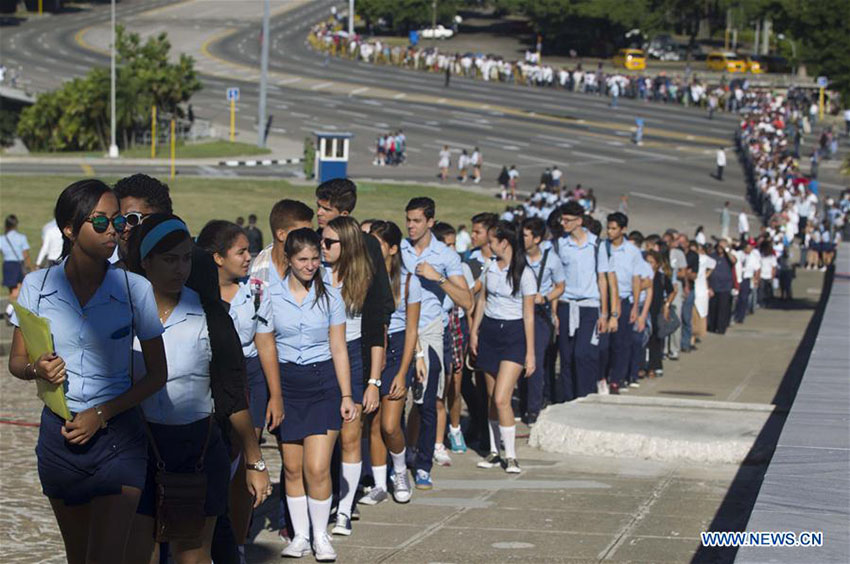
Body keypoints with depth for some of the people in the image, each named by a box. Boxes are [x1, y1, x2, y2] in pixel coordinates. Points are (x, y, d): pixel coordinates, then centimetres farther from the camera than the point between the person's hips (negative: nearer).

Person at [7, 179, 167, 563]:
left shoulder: (135, 289, -6)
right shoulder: (38, 285, -1)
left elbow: (158, 374, -1)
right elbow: (16, 362, 8)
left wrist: (101, 414, -12)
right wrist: (37, 369, -16)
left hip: (117, 435, -2)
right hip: (59, 433, 2)